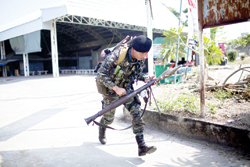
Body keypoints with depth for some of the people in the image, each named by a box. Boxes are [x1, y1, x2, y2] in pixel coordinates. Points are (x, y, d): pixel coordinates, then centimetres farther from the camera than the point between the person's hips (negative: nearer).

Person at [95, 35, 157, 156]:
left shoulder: (140, 60, -11)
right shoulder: (115, 57, -31)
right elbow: (101, 75, -28)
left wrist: (146, 79, -16)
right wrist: (116, 88, -34)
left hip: (126, 88, 5)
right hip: (111, 89, -4)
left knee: (137, 113, -10)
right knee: (109, 117, 11)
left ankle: (141, 146, -5)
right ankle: (102, 130, 49)